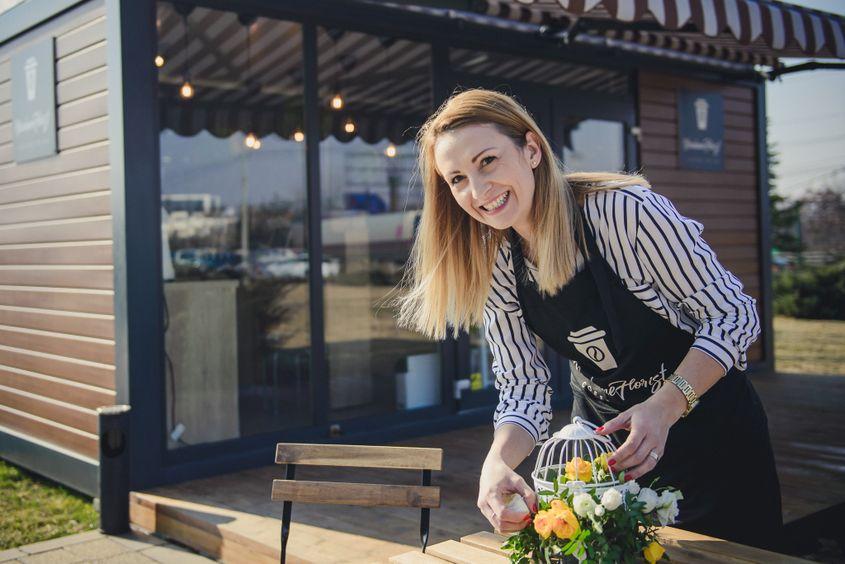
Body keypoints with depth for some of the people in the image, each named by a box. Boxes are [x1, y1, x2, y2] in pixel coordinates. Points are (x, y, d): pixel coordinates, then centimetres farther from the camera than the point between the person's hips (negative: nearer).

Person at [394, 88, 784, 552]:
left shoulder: (625, 210, -28)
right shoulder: (493, 262, -10)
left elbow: (732, 316, -21)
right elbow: (523, 387, -10)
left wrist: (664, 406, -35)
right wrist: (498, 462, -30)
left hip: (706, 422, -4)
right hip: (602, 427, 4)